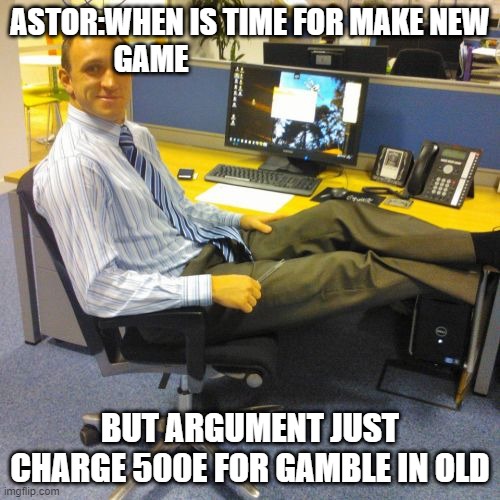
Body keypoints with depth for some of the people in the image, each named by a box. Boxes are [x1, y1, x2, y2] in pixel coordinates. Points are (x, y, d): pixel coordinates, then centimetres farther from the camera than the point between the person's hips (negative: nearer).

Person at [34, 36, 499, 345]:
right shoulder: (71, 167, -21)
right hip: (183, 289, -8)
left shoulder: (135, 135, 6)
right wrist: (210, 289, -27)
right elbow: (97, 289, -25)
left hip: (215, 245, 9)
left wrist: (239, 220, 6)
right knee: (346, 270, -13)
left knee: (339, 216, -4)